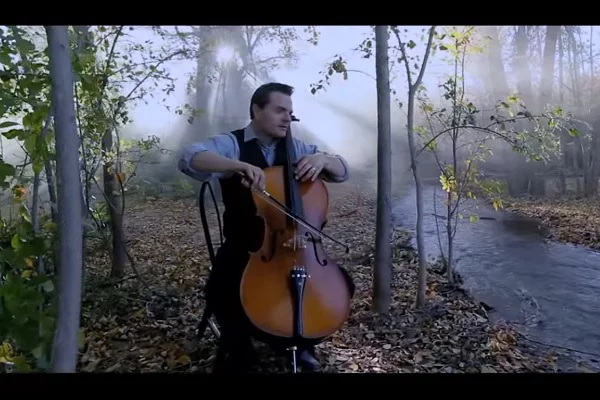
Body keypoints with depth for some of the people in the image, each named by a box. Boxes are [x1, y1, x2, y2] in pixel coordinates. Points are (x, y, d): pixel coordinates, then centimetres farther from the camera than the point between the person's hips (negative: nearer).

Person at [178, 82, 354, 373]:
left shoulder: (295, 148, 7)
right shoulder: (231, 143, -8)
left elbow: (343, 171, 6)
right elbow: (190, 158, -27)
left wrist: (322, 159, -17)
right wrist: (239, 165, -43)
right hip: (244, 247, -3)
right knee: (219, 292, -28)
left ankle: (303, 342, 15)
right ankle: (240, 352, 4)